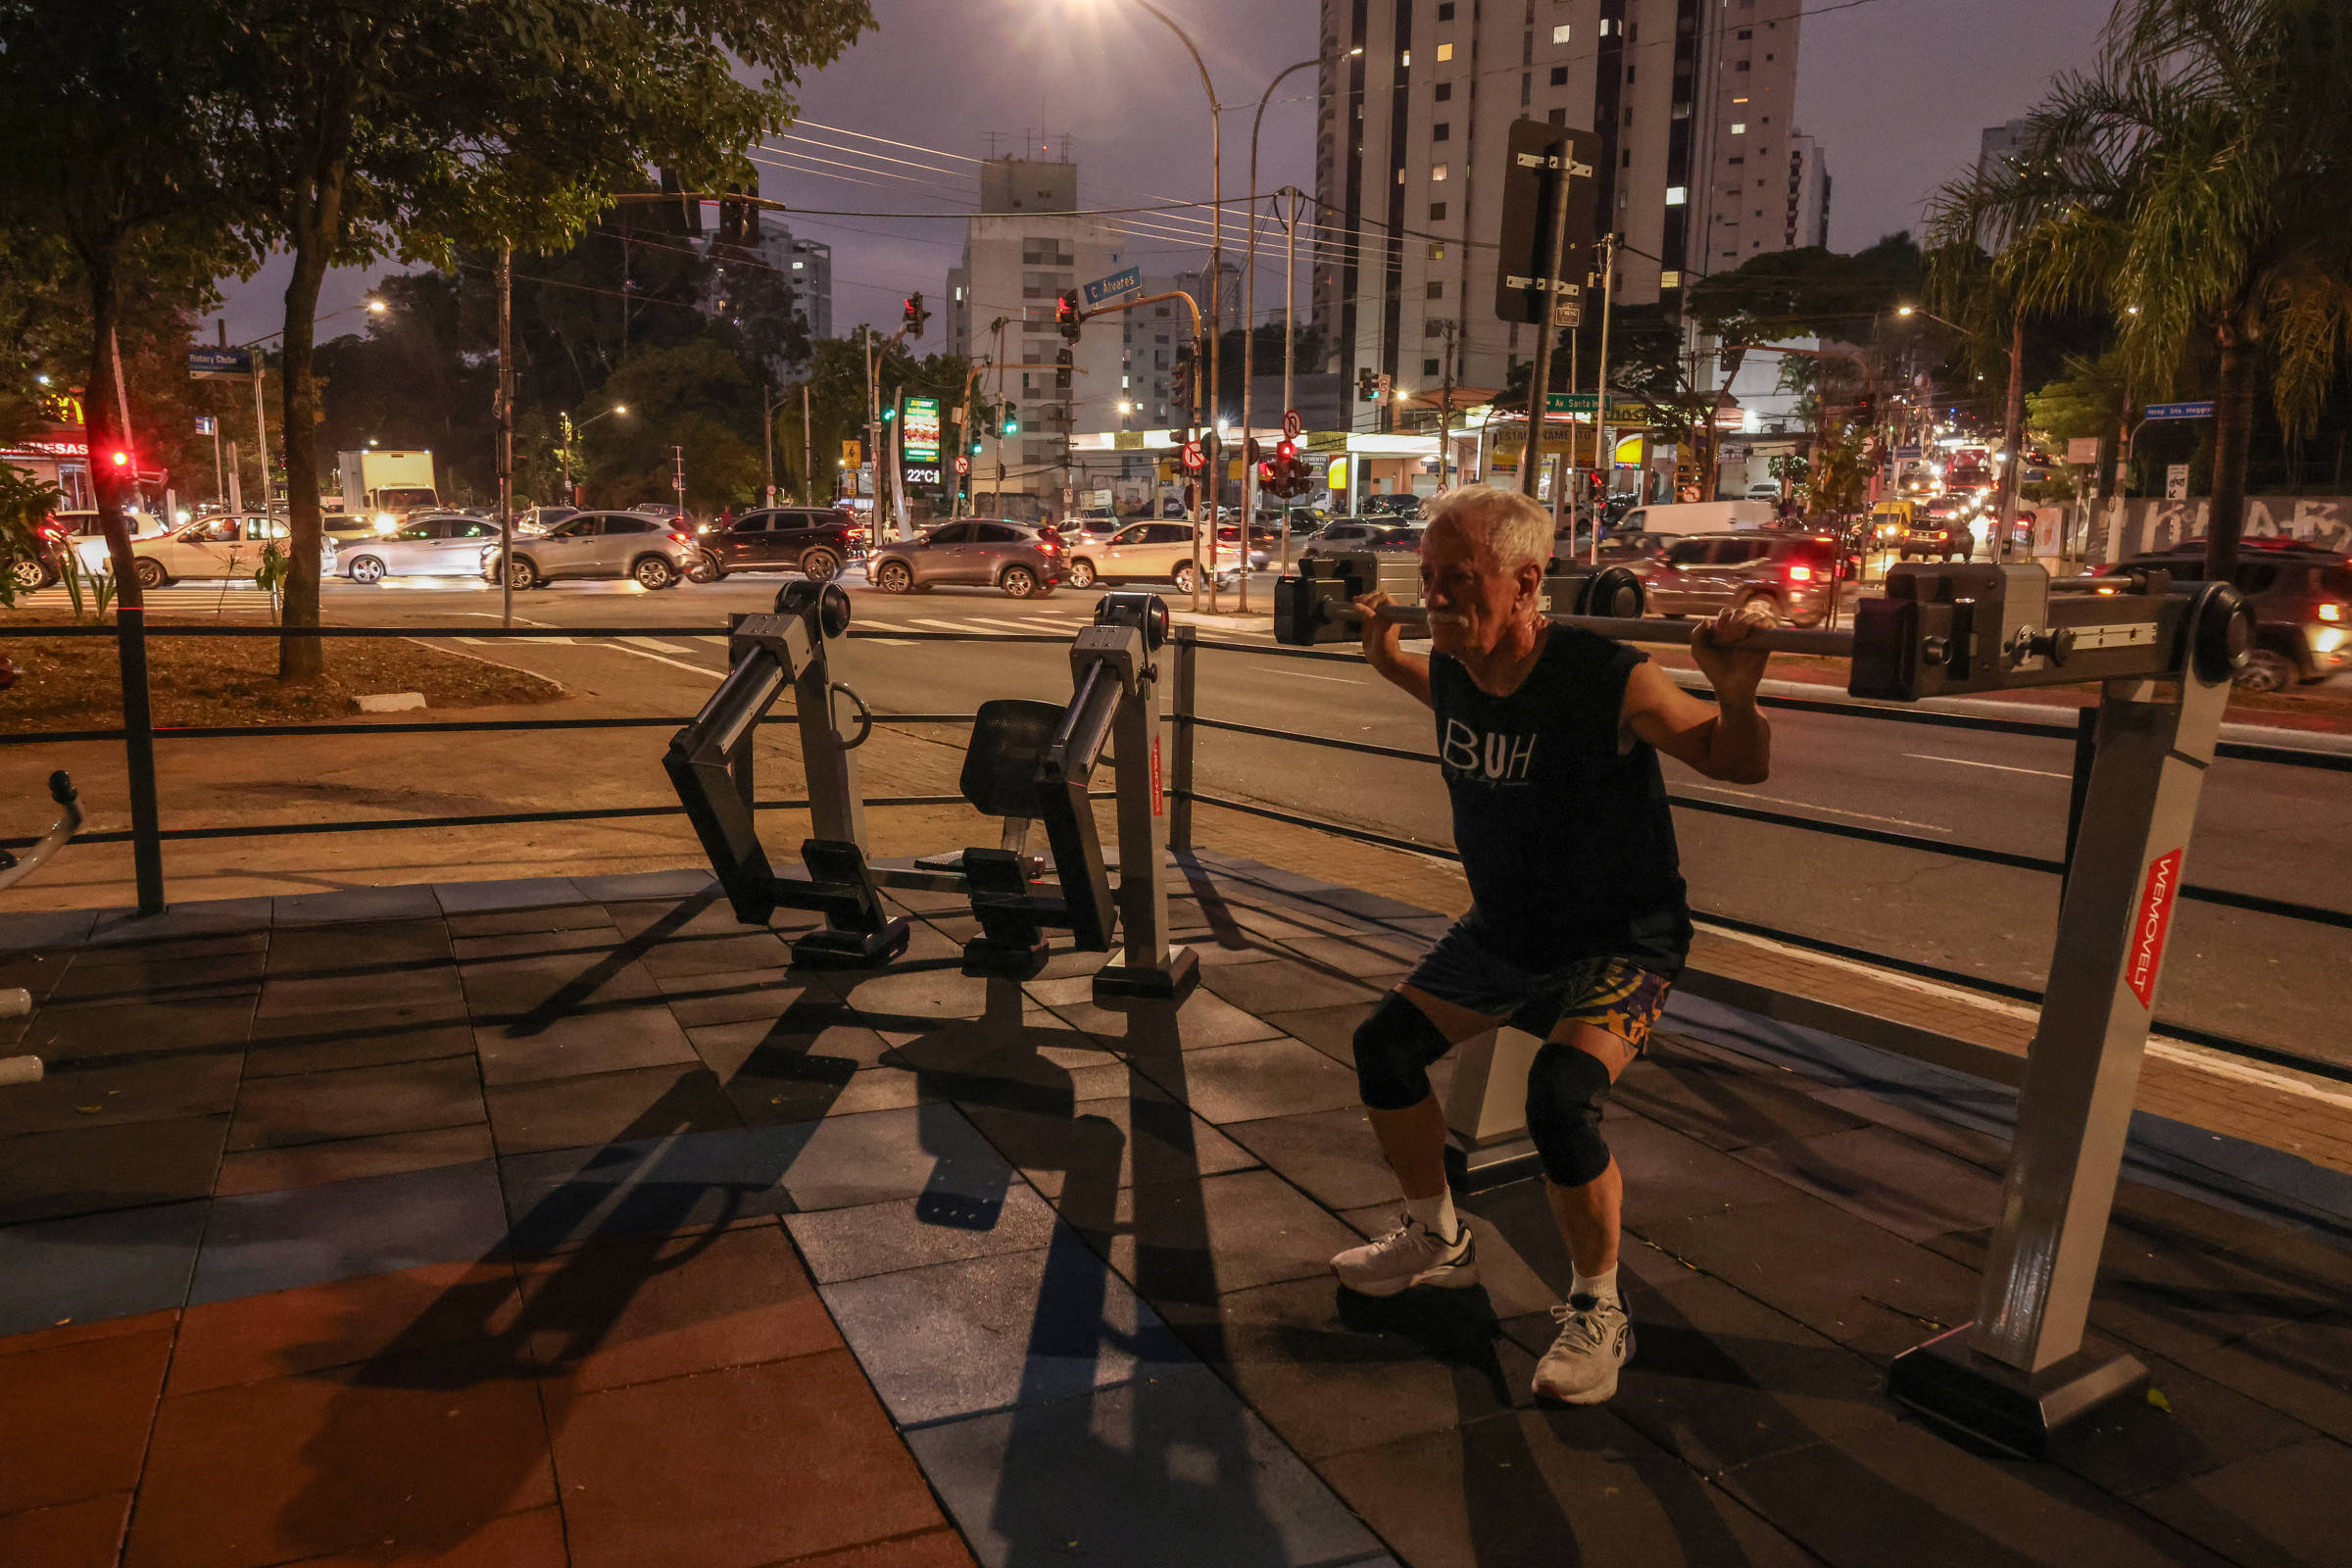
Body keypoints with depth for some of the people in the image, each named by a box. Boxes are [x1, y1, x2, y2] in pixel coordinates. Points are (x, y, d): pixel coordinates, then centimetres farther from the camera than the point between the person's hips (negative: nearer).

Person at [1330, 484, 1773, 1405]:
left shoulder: (1609, 683, -28)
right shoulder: (1451, 666, -10)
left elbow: (1739, 766, -16)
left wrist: (1737, 695, -35)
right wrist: (1385, 659, 11)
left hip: (1620, 942, -7)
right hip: (1503, 928, 7)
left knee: (1560, 1101, -27)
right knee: (1384, 1048, 2)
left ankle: (1597, 1313, -1)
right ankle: (1437, 1242, 26)